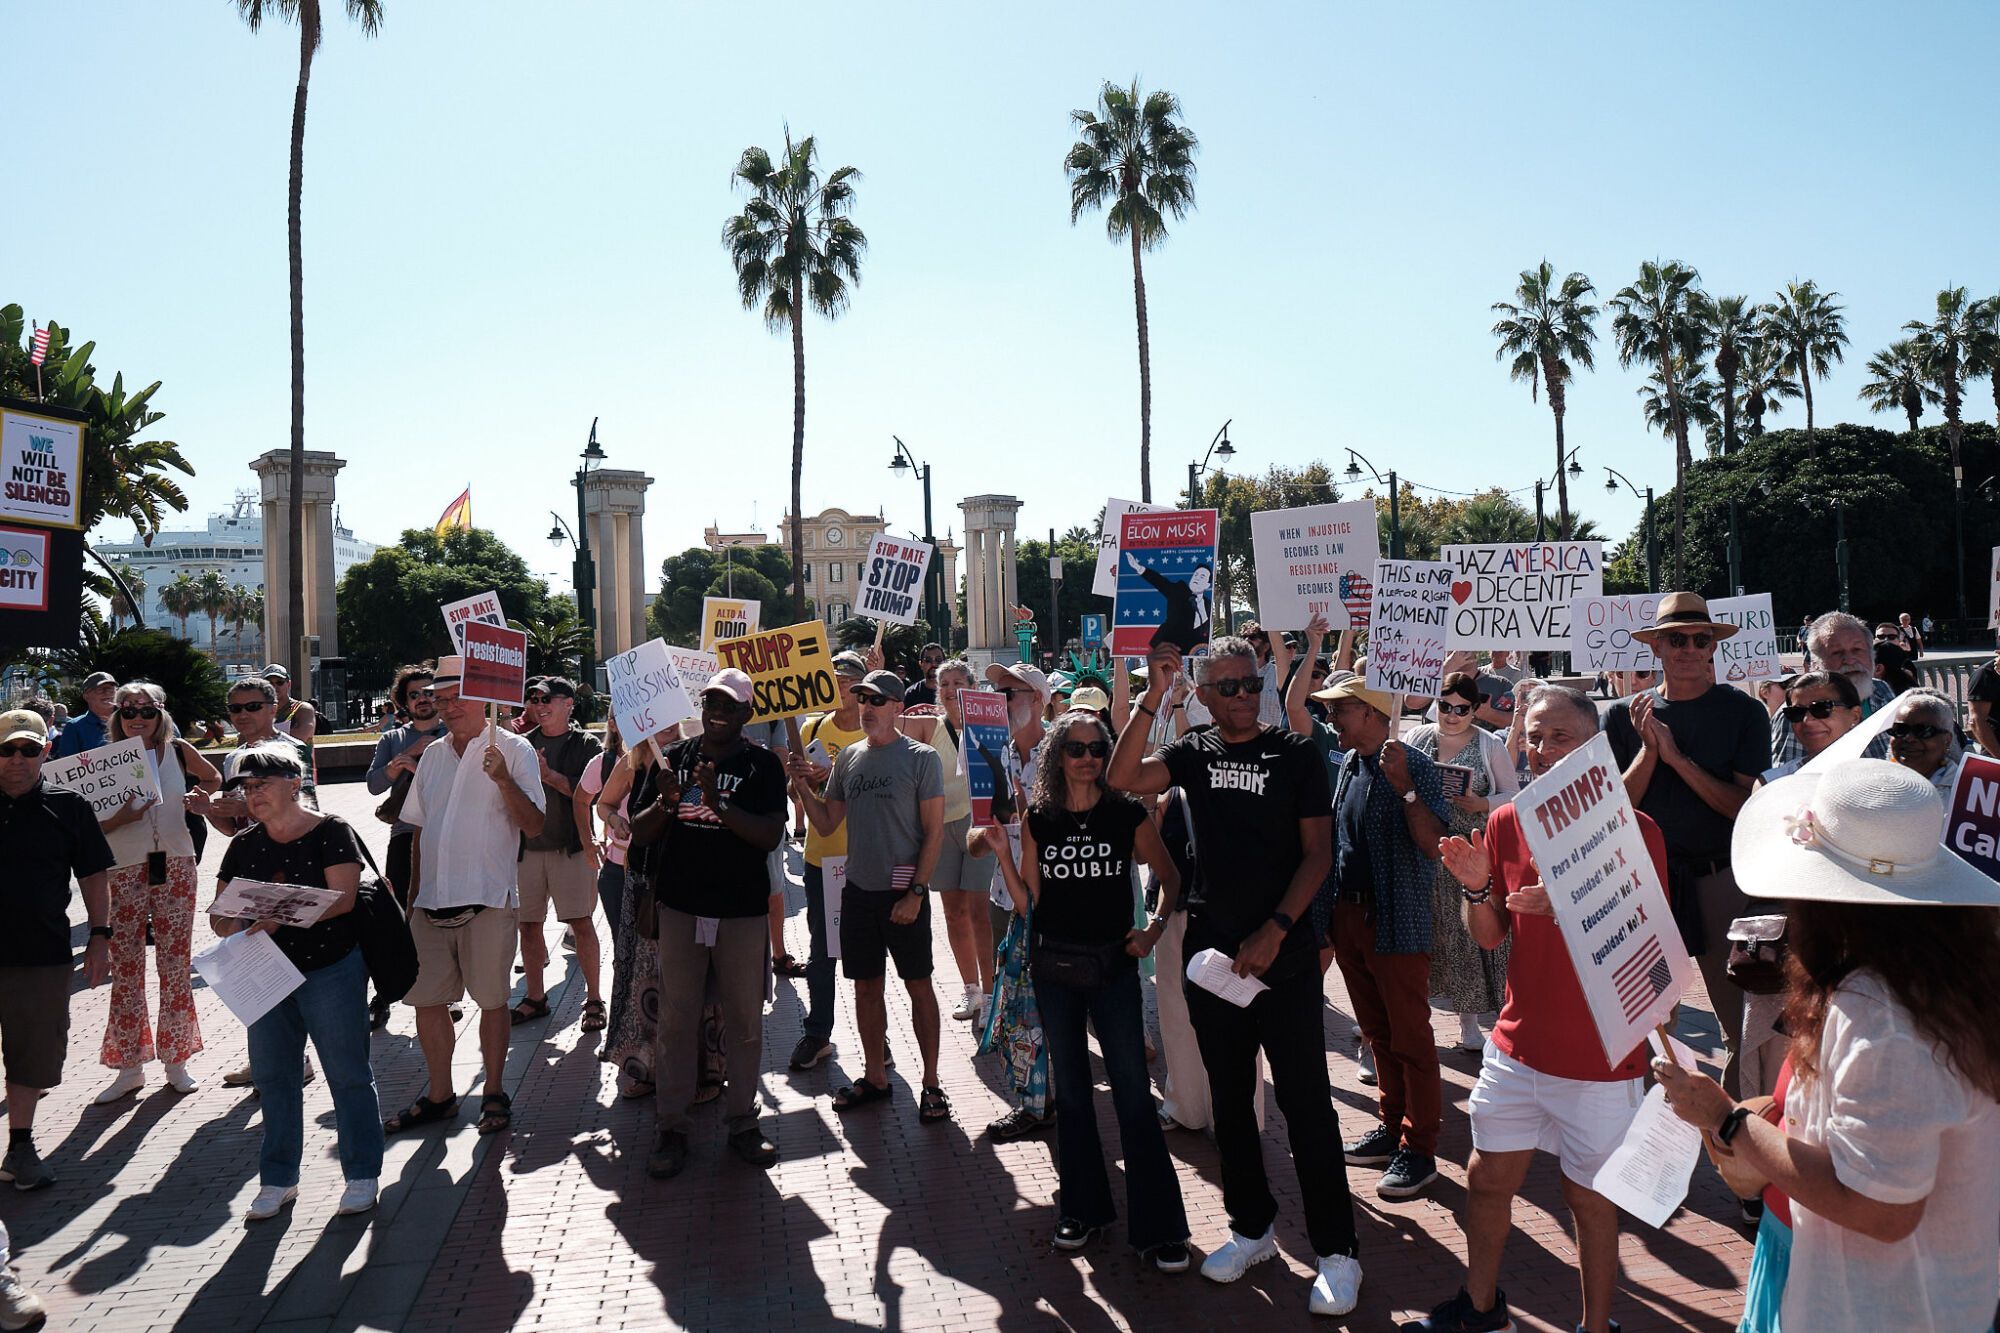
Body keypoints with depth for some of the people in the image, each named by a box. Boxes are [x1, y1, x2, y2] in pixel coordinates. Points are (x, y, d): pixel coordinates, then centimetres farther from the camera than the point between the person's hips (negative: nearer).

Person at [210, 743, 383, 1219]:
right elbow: (220, 911, 9)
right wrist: (231, 926, -14)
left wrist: (282, 917, -28)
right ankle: (278, 1179, 26)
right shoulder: (243, 846, 9)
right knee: (272, 1077, 12)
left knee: (348, 1074, 2)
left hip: (331, 970, -5)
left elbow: (343, 897, -18)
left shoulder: (330, 832, -8)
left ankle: (362, 1175, 13)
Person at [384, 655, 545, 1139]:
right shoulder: (433, 755, 13)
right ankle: (440, 1095, 25)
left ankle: (494, 1094, 18)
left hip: (488, 899, -5)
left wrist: (502, 779, -25)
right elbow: (419, 827, 20)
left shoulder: (513, 750, -4)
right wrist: (414, 889, 16)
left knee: (491, 999, 4)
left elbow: (534, 826, -12)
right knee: (425, 999, 10)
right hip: (432, 900, 6)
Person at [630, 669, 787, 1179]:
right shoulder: (676, 757, 8)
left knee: (744, 1021, 7)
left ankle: (742, 1122, 19)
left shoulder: (762, 764, -1)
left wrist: (717, 803, -25)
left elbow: (771, 836, -13)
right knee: (676, 1019, 6)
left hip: (742, 911, -2)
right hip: (681, 907, 2)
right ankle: (672, 1125, 16)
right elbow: (640, 834, 7)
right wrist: (665, 803, -14)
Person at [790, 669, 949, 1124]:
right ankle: (875, 1077, 26)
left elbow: (934, 832, -8)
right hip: (858, 890, 5)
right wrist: (804, 789, -6)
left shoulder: (921, 758, -6)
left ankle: (931, 1082, 13)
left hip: (903, 893, -5)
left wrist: (916, 892, -13)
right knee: (866, 985, 12)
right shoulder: (848, 758, 9)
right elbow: (826, 823, 11)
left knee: (918, 985, 3)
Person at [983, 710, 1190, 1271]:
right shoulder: (1038, 819, 2)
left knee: (1133, 1093, -4)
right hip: (1054, 967, 3)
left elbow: (1170, 878, 7)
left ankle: (1158, 1227, 5)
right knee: (1070, 1090, 13)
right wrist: (1002, 854, -8)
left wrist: (1155, 927, -7)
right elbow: (1027, 904, 4)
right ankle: (1083, 1208, 28)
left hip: (1113, 966, -2)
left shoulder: (1128, 815, -4)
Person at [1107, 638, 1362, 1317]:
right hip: (1210, 950, 4)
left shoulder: (1295, 753, -2)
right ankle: (1252, 1227, 29)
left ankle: (1336, 1250, 11)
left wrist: (1274, 931, -14)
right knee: (1229, 1096, 13)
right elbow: (1122, 778, -11)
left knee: (1306, 1102, -1)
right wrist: (1153, 698, -17)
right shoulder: (1194, 751, 5)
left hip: (1284, 955, -3)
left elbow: (1318, 852, -6)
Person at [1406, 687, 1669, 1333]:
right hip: (1517, 1045, 4)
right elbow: (1489, 936, 7)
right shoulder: (1505, 824, 1)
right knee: (1486, 1180, 14)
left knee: (1589, 1197, 7)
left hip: (1601, 1056, -4)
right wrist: (1475, 888, -13)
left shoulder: (1635, 831, -10)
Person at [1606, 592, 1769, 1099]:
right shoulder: (1626, 715, 5)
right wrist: (1648, 750, -13)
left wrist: (1676, 756, -17)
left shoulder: (1743, 712, 0)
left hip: (1719, 874, -1)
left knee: (1740, 1023, 2)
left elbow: (1742, 805, -9)